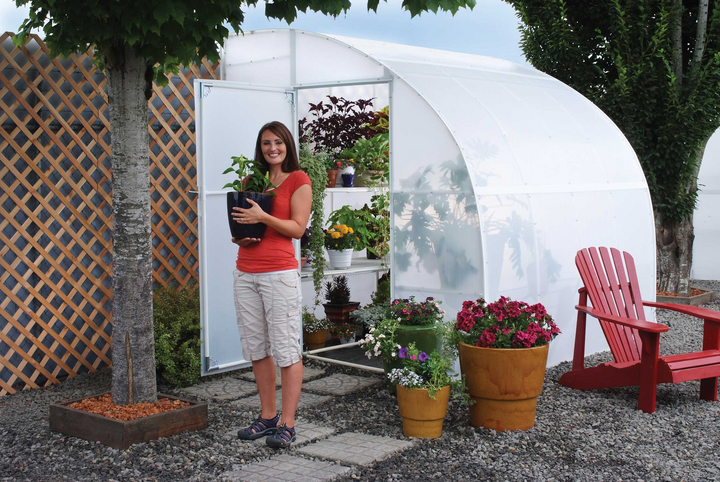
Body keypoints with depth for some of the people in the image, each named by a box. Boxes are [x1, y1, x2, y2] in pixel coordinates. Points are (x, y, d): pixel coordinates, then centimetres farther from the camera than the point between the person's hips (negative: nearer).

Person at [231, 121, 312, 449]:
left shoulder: (298, 180, 1)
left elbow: (298, 228, -7)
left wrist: (263, 217, -18)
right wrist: (239, 236, 1)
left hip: (279, 272, -6)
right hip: (245, 272, 7)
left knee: (286, 347, -5)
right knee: (256, 347, 10)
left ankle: (287, 425, -1)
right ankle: (268, 416, 20)